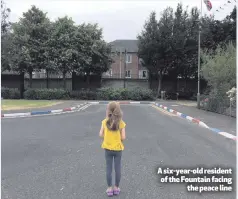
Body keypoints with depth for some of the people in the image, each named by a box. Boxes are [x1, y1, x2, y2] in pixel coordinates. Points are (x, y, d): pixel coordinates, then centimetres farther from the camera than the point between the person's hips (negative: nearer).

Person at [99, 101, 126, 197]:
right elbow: (123, 137, -13)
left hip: (108, 148, 1)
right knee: (117, 168, 12)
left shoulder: (105, 122, -9)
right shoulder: (121, 123, -13)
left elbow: (101, 135, -7)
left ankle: (109, 188, 20)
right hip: (118, 148, -1)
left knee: (109, 169, 11)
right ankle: (116, 188, 23)